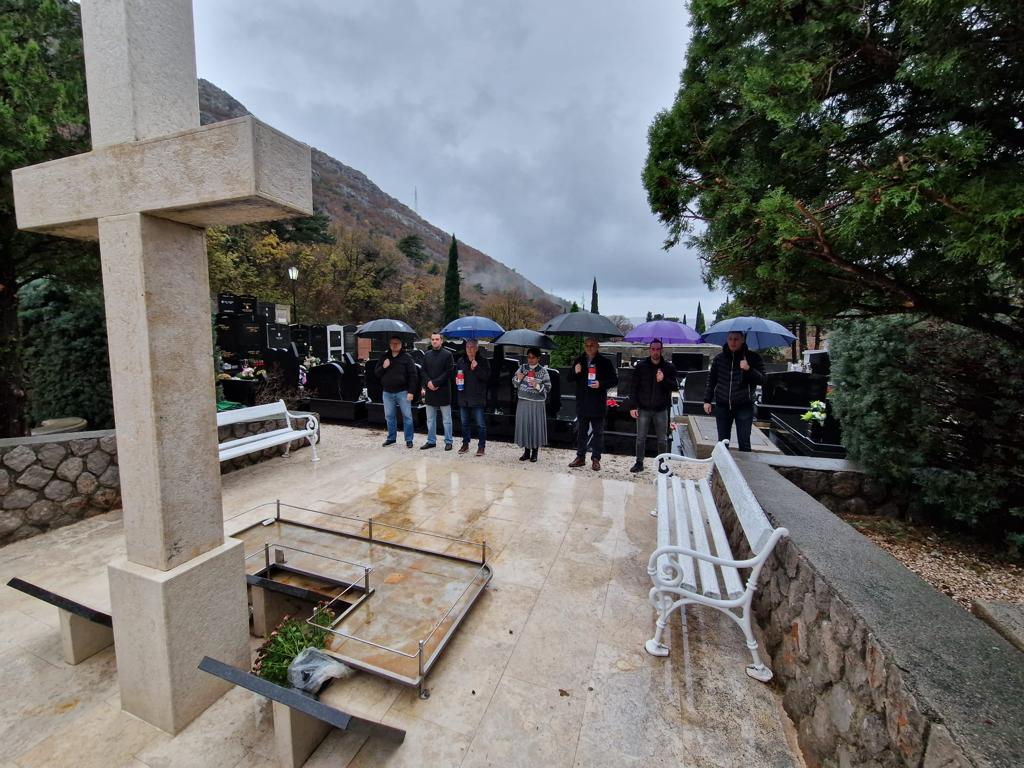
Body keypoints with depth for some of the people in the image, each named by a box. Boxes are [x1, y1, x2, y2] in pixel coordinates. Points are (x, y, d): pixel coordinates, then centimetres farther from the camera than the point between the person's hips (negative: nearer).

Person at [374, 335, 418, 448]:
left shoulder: (407, 357, -3)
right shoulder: (384, 358, 11)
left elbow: (413, 375, -7)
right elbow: (376, 373, 13)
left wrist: (411, 392, -13)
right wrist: (383, 367, -8)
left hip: (402, 392, -4)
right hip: (387, 393, 5)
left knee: (407, 416, 0)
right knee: (389, 417, 12)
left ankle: (409, 440, 8)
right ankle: (391, 438, 26)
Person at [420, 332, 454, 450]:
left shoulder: (447, 354, -3)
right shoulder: (427, 355, 12)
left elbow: (448, 372, -10)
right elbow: (423, 371, 10)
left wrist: (435, 383, -15)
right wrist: (428, 382, -8)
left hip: (443, 391, -5)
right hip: (430, 391, 5)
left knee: (447, 419, 2)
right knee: (430, 419, 12)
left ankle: (448, 442, 11)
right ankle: (431, 441, 21)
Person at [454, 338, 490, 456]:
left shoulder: (483, 361, -3)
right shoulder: (460, 361, 9)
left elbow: (487, 376, -13)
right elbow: (456, 375, 21)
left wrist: (476, 368, -22)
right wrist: (457, 381, 1)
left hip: (477, 398, -4)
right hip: (463, 397, 5)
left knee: (481, 424, -1)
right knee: (464, 423, 14)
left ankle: (481, 446, 8)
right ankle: (465, 444, 27)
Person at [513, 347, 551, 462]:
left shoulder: (543, 371, -2)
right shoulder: (522, 367, 7)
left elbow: (548, 388, -3)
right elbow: (515, 384, 10)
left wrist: (538, 386, -19)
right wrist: (518, 379, -10)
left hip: (537, 404, -3)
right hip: (523, 402, 3)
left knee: (536, 426, 1)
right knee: (523, 425, 6)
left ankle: (534, 453, 17)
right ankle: (526, 452, 21)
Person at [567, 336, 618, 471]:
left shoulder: (605, 362, -3)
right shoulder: (579, 360, 9)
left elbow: (614, 380, -3)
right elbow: (569, 379, 12)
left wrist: (601, 384, -19)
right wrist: (575, 372, -9)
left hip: (598, 404, -4)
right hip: (582, 403, 4)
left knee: (598, 433, 5)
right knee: (581, 432, 12)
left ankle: (596, 459, 15)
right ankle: (580, 457, 22)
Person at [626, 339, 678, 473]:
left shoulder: (669, 367, 0)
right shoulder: (641, 366, -2)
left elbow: (674, 387, -2)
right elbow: (634, 387, -3)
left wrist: (663, 380, -22)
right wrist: (633, 406, -8)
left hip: (661, 410, 0)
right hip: (643, 409, 0)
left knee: (663, 440, 10)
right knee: (640, 438, 8)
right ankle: (639, 463, 21)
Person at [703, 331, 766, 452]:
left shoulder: (753, 357, -1)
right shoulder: (719, 358, 4)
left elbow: (762, 380, -4)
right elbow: (711, 380, 10)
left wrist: (749, 369, -21)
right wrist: (707, 400, 4)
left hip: (744, 406, -2)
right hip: (722, 406, 2)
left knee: (744, 442, 0)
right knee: (722, 441, 9)